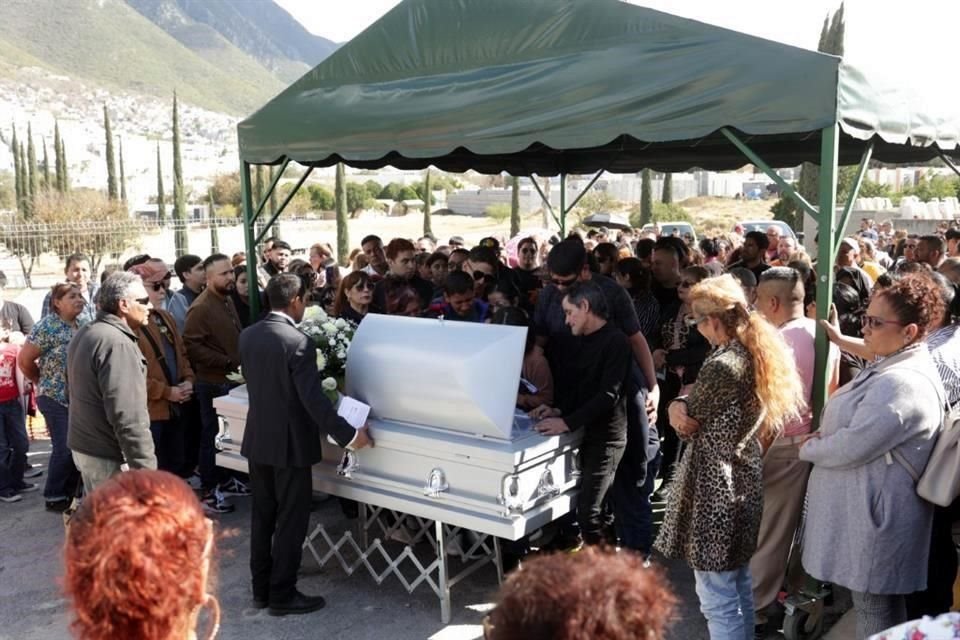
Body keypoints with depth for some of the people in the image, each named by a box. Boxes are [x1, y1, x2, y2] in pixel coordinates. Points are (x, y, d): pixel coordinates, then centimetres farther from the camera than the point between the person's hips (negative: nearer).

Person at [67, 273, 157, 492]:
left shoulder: (85, 334, 10)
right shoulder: (117, 344, -22)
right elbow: (128, 417, -27)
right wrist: (146, 471, -25)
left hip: (84, 444, 10)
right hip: (107, 454, -10)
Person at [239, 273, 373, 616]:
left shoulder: (247, 336, 2)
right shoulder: (298, 342, -21)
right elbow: (314, 400, -23)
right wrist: (349, 435, -17)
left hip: (258, 439, 7)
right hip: (290, 444, -7)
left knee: (263, 517, 17)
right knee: (291, 522, 5)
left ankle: (261, 588, 27)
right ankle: (282, 595, 15)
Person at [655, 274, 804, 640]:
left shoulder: (720, 366, -25)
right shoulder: (759, 353, 2)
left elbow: (688, 423, -12)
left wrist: (677, 408, 6)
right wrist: (682, 404, -5)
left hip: (715, 487, -9)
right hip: (746, 481, 9)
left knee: (717, 598, 4)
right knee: (740, 586, 24)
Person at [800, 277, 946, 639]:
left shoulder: (903, 385, -26)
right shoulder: (895, 366, 8)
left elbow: (851, 447, -26)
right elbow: (855, 427, 19)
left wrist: (808, 448, -8)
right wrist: (821, 437, 2)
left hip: (872, 510, -10)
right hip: (865, 504, 10)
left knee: (874, 607, 4)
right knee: (880, 603, 22)